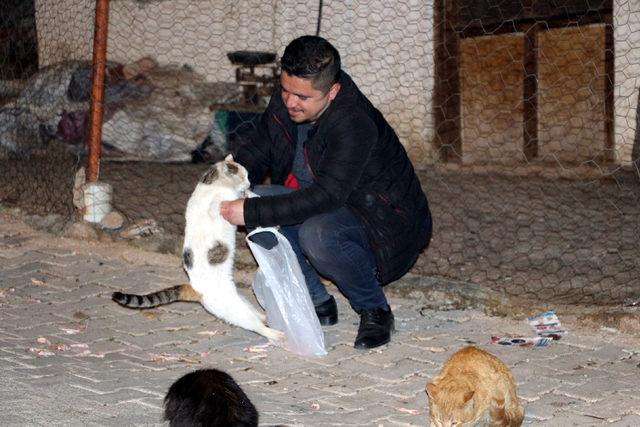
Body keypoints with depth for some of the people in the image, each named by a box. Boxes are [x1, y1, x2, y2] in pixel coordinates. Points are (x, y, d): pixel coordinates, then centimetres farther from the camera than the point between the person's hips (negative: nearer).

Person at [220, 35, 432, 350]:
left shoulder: (354, 124, -30)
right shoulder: (283, 106, -6)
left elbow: (325, 197, -37)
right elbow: (254, 153, 7)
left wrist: (251, 213, -37)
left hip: (386, 225, -8)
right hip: (331, 210, 8)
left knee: (318, 234, -37)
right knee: (257, 198, -13)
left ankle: (375, 310, -9)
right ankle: (317, 303, -2)